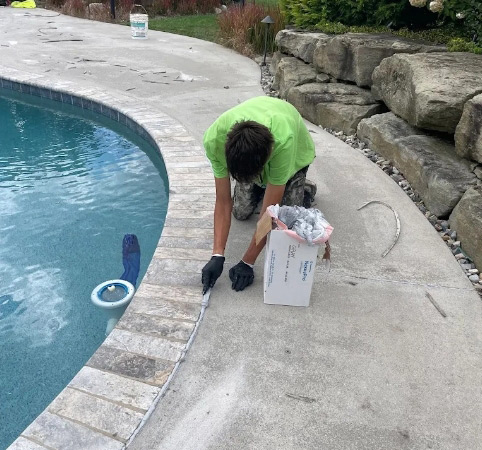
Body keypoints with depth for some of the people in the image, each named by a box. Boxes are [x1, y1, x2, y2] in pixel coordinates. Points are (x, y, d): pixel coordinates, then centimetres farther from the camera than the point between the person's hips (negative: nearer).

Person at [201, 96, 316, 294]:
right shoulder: (214, 140, -40)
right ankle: (262, 186, 25)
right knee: (241, 212, -4)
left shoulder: (284, 142, -48)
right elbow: (223, 203, -31)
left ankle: (304, 188, 21)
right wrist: (217, 256, -37)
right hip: (246, 154, 3)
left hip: (295, 151, -2)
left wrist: (247, 263, -36)